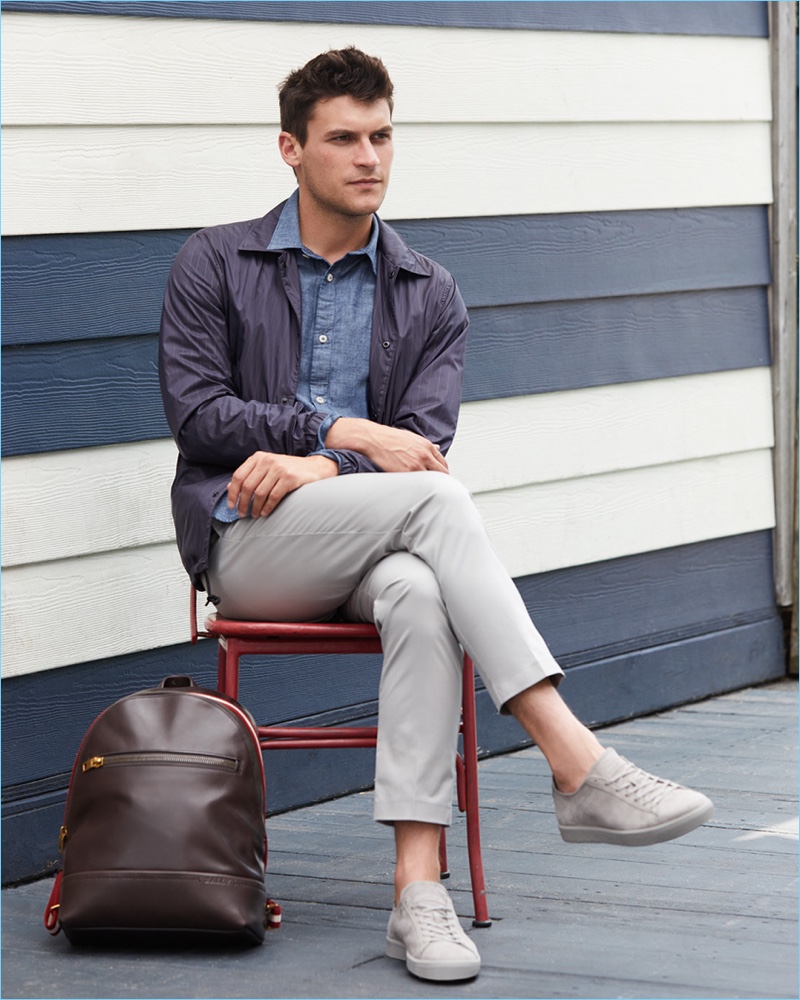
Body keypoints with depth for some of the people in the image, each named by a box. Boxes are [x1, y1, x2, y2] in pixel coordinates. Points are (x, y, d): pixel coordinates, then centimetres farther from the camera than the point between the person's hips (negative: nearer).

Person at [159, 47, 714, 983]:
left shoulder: (429, 294, 13)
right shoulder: (213, 265, 7)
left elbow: (423, 441, 1)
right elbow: (196, 413, -3)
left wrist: (314, 469, -17)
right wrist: (345, 433, -13)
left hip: (365, 548, 3)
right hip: (244, 544, -3)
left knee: (418, 592, -37)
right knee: (433, 497, -32)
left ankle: (417, 891, -43)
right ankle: (580, 768, -41)